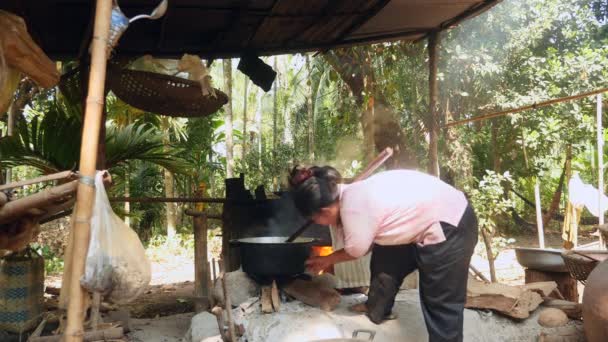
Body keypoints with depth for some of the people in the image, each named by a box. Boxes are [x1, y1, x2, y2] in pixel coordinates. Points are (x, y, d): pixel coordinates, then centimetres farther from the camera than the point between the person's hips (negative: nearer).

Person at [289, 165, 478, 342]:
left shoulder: (354, 212, -25)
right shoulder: (350, 194, 2)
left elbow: (355, 252, -5)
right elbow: (368, 244, 12)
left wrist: (327, 260, 14)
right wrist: (327, 261, 19)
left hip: (449, 227, -10)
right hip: (425, 214, 10)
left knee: (441, 302, 1)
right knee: (385, 259, 21)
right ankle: (376, 312, 42)